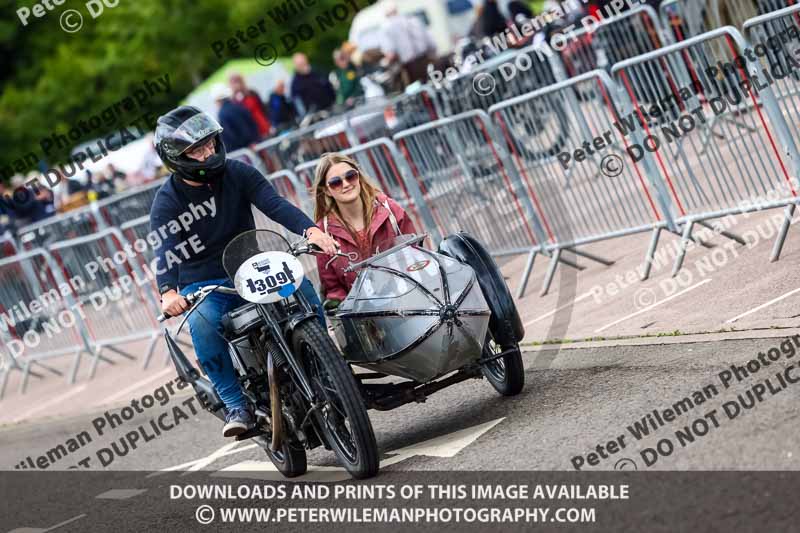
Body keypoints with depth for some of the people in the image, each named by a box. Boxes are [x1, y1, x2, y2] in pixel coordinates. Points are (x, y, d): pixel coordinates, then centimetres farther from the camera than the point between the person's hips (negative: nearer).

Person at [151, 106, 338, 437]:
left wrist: (310, 230, -35)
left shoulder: (237, 173, -1)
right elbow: (164, 250, -24)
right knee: (202, 323, -35)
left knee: (301, 287, -24)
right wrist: (168, 292, -45)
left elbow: (274, 205, -15)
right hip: (202, 286, -2)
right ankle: (236, 404, -25)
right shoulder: (167, 201, -8)